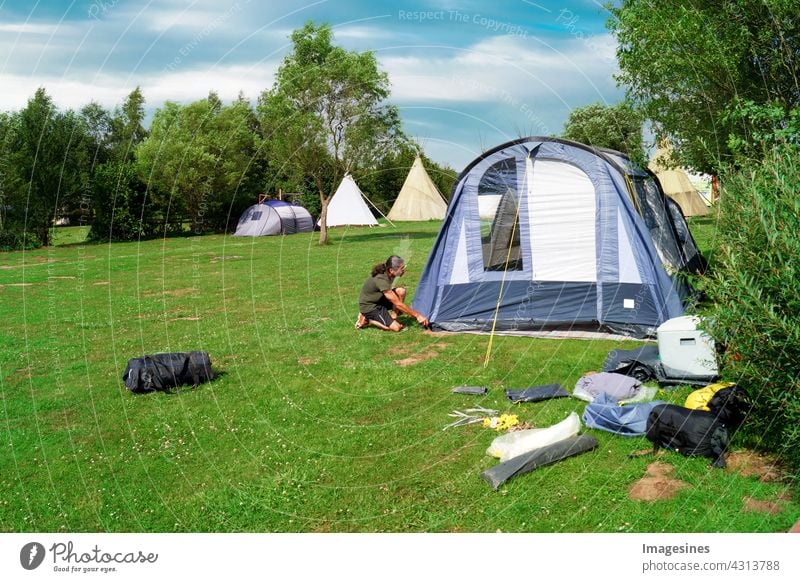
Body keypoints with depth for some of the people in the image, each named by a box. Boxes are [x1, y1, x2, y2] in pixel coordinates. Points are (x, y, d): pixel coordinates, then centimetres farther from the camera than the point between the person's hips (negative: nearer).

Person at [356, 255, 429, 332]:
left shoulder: (387, 274, -8)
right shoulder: (381, 280, -32)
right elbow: (398, 304, -29)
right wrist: (417, 315, -25)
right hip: (369, 306, -8)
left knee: (401, 291, -12)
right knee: (396, 328, -16)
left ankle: (393, 318, -1)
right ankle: (367, 319, -2)